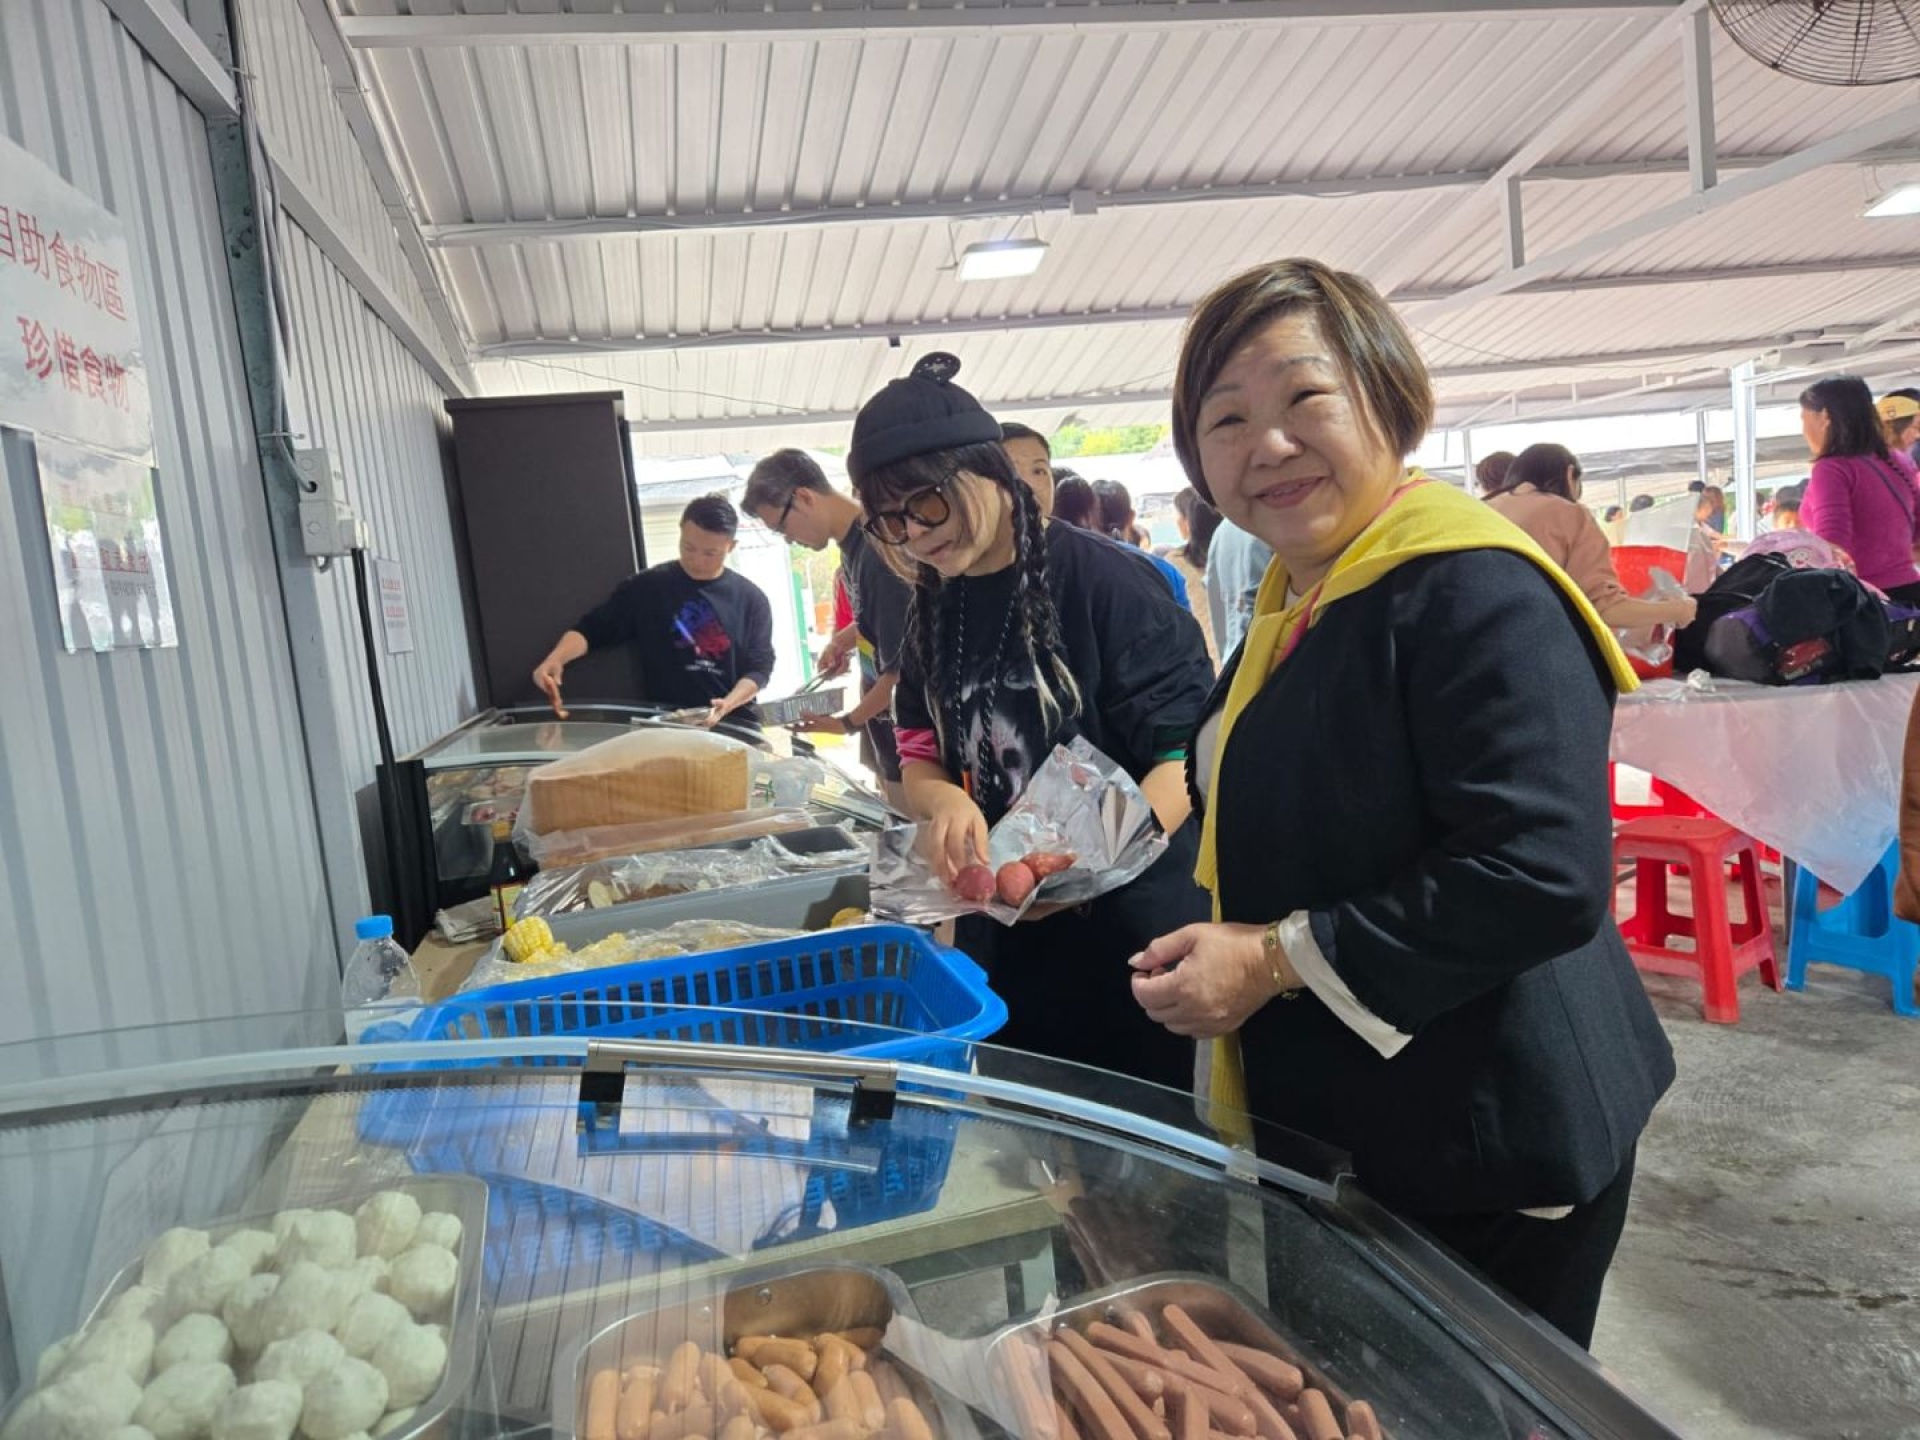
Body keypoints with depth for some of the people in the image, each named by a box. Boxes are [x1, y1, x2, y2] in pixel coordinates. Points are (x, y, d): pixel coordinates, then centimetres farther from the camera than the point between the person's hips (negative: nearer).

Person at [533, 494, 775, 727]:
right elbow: (591, 629, 3)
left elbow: (760, 665, 3)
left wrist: (728, 705, -14)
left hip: (733, 725, 1)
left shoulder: (750, 599, 5)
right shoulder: (647, 587, 4)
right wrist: (555, 659, -17)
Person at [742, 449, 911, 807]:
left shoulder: (880, 553, -23)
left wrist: (848, 722, -9)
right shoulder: (853, 542, 5)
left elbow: (903, 666, -21)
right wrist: (846, 639, 6)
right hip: (885, 722, 9)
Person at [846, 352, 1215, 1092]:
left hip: (1136, 927, -6)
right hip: (1005, 935, 6)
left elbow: (1189, 749, -17)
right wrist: (946, 802, -14)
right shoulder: (934, 612, 6)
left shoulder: (1104, 578, -15)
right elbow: (920, 757, 10)